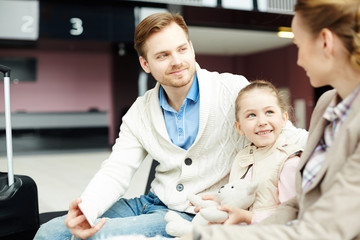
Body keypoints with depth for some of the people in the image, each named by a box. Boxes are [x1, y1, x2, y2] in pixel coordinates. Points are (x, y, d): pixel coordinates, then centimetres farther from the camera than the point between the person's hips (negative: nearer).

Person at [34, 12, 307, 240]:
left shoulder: (234, 90, -10)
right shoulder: (140, 112, 4)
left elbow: (287, 136, -11)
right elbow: (116, 171, -1)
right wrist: (86, 208, -20)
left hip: (198, 217, -5)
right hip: (155, 202, 5)